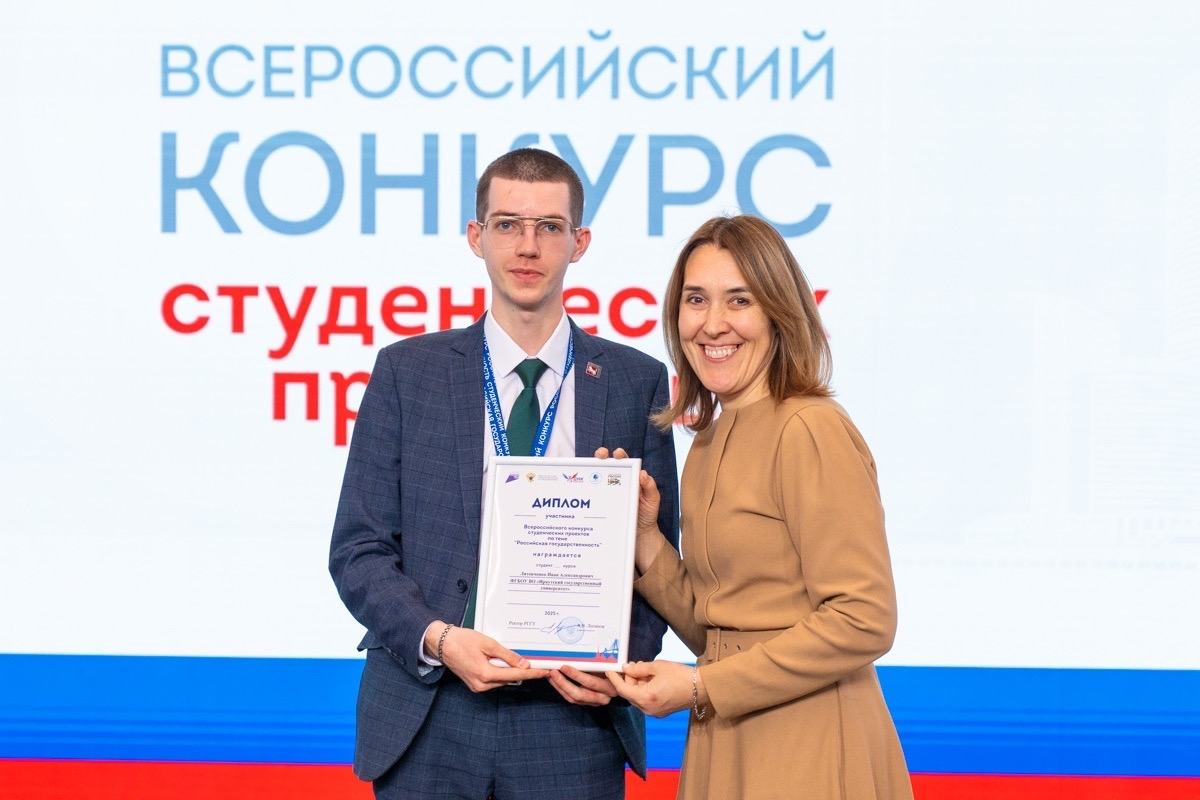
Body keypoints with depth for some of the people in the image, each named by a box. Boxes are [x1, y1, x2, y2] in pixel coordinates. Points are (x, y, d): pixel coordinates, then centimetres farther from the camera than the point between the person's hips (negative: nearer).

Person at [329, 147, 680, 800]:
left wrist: (622, 658, -9)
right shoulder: (406, 372, 4)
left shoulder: (637, 382, 5)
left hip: (572, 719, 0)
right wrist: (437, 640, -13)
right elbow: (359, 548, 2)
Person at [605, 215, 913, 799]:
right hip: (726, 750, 7)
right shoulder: (709, 442, 10)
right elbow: (711, 628, 12)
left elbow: (864, 620, -18)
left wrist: (702, 688, -15)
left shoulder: (811, 430, -14)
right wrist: (644, 537, -1)